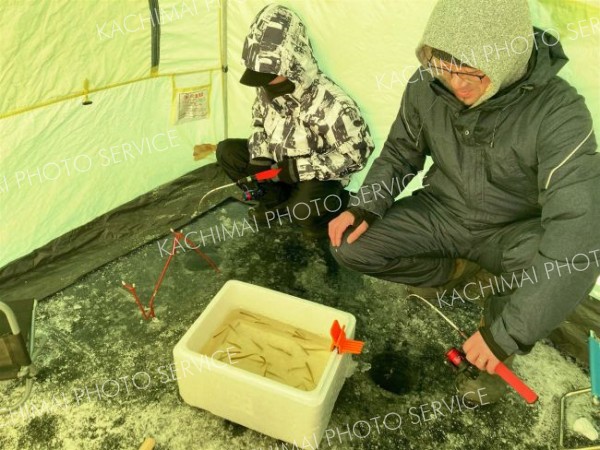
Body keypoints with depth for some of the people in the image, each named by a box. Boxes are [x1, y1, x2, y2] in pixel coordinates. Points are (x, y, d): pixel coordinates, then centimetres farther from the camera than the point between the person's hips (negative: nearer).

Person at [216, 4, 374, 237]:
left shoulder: (329, 103, -31)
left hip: (316, 177, -7)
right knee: (226, 151, -4)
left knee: (307, 208, -38)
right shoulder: (268, 89, -8)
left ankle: (280, 210, -2)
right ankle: (277, 197, -1)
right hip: (278, 167, 7)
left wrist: (301, 168, -27)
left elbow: (357, 152, -26)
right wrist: (259, 159, -9)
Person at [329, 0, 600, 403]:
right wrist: (365, 208, -16)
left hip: (510, 232, -3)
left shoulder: (558, 111, -30)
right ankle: (453, 270, 13)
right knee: (351, 247, -14)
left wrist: (508, 331, -41)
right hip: (443, 213, 4)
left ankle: (496, 356, -6)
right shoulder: (427, 86, -16)